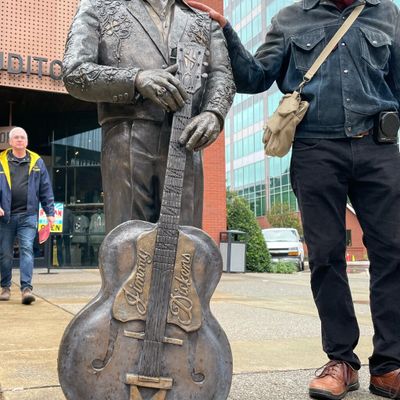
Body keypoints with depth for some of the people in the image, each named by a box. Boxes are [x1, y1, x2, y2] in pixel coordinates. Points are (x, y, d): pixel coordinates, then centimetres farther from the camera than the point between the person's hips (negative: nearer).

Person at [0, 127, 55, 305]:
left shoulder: (37, 162, 9)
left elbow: (46, 189, 10)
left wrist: (50, 212, 5)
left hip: (28, 215, -1)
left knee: (27, 249, -10)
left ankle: (26, 288, -12)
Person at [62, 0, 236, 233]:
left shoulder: (205, 22, 26)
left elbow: (222, 75, 12)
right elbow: (74, 73, 5)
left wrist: (213, 114, -12)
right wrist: (136, 79, -12)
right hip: (126, 144, -2)